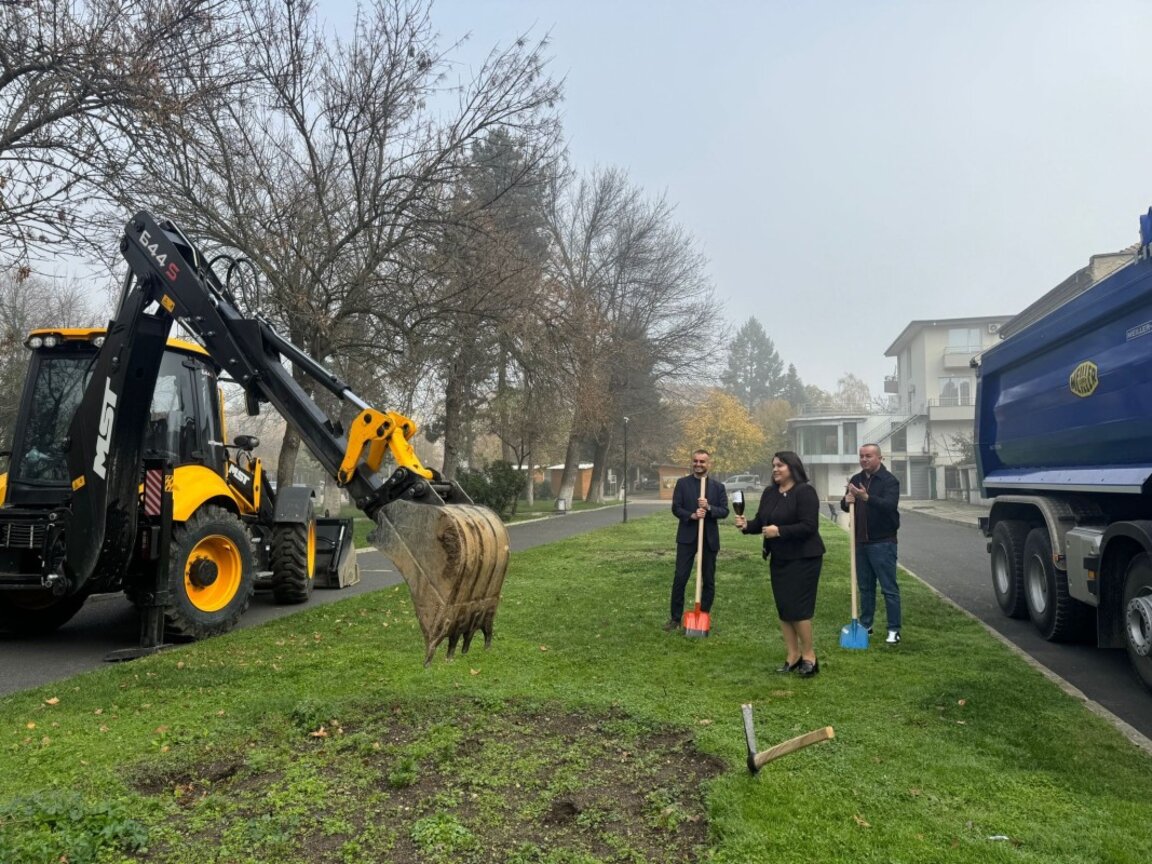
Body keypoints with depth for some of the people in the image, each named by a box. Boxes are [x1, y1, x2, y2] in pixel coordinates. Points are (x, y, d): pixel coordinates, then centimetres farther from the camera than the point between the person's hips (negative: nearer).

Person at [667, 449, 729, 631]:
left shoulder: (718, 486, 5)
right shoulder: (682, 483, 2)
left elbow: (725, 511, -1)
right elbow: (675, 508, -4)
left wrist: (709, 508, -19)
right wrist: (692, 515, -20)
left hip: (710, 538, 2)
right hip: (687, 536, -2)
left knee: (709, 580, 8)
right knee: (680, 578, -2)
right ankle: (676, 618, 7)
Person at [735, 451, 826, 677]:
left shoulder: (805, 491, -15)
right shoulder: (769, 493, 8)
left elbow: (809, 526, -21)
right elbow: (761, 522, 10)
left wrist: (780, 531, -27)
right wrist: (746, 524, -10)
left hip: (803, 559, -8)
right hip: (778, 559, 8)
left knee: (798, 608, -7)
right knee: (783, 608, 9)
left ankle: (809, 656, 8)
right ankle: (793, 656, 19)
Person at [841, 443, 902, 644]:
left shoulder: (889, 480, -9)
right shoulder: (856, 479, 10)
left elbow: (890, 505, -24)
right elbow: (845, 506, 10)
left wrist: (867, 497, -38)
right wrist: (846, 501, -14)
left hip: (882, 542, -6)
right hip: (861, 541, 6)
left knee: (889, 587, -2)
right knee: (865, 586, 14)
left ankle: (894, 630, 4)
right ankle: (865, 625, 23)